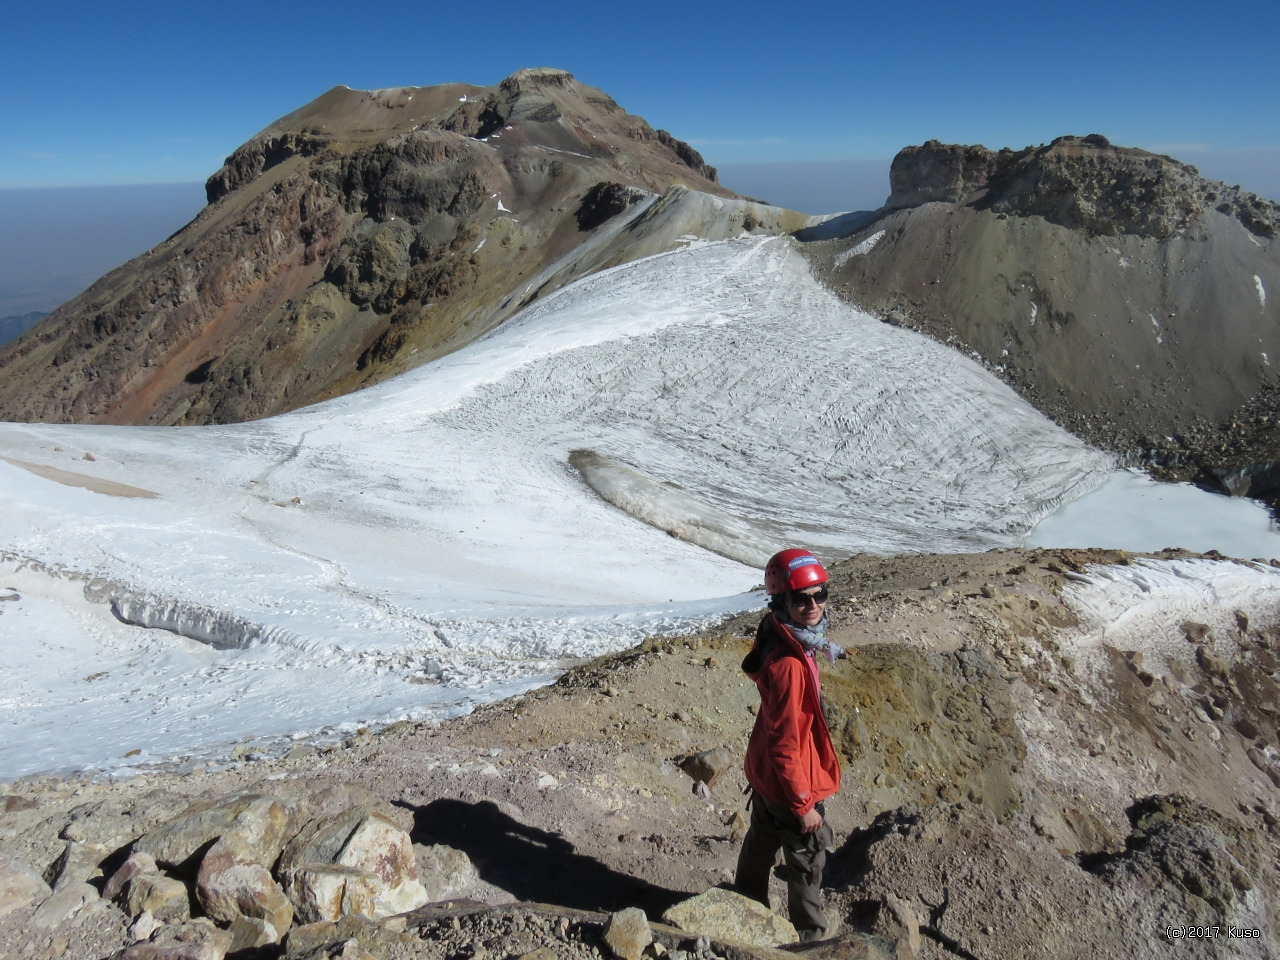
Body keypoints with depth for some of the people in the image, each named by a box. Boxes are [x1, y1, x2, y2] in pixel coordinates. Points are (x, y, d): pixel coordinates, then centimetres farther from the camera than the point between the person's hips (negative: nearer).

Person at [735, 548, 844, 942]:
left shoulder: (776, 639, -8)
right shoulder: (789, 664, -35)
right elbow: (785, 744, -30)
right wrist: (803, 803, -21)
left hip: (764, 772, 9)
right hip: (790, 781, -9)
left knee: (761, 842, 29)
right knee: (807, 858, 15)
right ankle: (811, 934, 39)